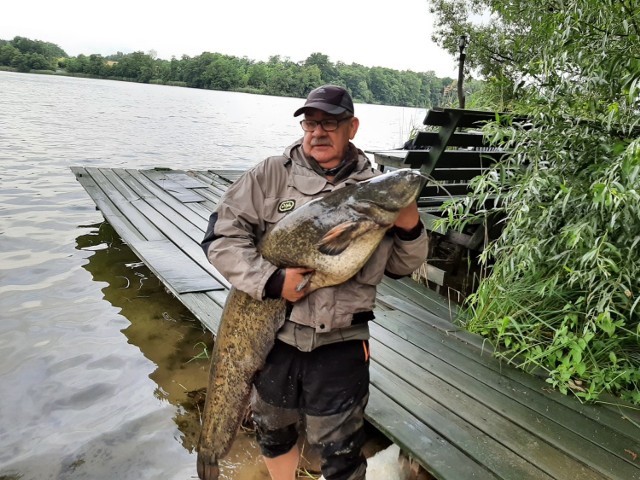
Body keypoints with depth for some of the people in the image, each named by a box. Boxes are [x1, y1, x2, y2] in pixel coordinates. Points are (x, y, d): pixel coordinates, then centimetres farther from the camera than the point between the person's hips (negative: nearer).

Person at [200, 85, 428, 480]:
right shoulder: (272, 175, -4)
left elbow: (400, 267, 7)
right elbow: (221, 235, -9)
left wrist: (410, 231, -13)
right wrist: (271, 281, -19)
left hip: (341, 345, -1)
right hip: (273, 336, 2)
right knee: (274, 435, 24)